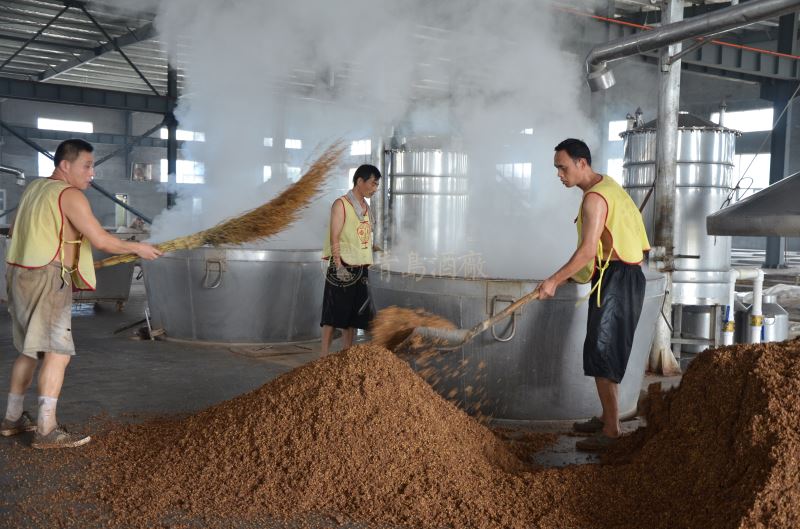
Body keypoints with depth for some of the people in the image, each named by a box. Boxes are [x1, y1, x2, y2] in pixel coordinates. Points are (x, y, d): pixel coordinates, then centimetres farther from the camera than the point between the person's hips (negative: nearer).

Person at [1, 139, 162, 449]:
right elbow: (101, 240, -16)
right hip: (47, 279, -9)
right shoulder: (69, 195, -11)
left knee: (30, 350, 16)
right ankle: (47, 431, -12)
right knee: (58, 352, -10)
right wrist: (137, 248, -2)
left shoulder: (35, 189, 17)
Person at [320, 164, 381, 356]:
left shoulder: (366, 207, 15)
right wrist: (338, 265, -21)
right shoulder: (341, 204, -7)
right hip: (342, 268, -7)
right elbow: (334, 237, -14)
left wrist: (365, 265, 15)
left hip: (361, 269, 7)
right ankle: (325, 358, 3)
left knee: (353, 317, 9)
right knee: (332, 317, -3)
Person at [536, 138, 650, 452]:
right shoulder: (606, 185, 15)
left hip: (616, 280, -10)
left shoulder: (594, 198, -17)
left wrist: (555, 280, -17)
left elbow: (588, 250, -22)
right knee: (605, 353, 15)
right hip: (618, 276, 10)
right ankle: (607, 417, 25)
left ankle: (611, 429, -1)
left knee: (601, 354, -7)